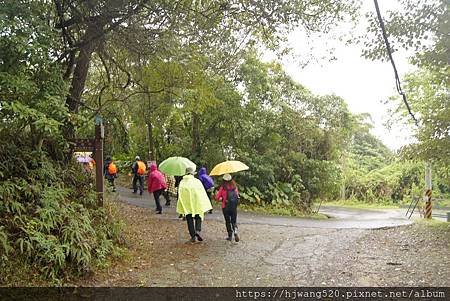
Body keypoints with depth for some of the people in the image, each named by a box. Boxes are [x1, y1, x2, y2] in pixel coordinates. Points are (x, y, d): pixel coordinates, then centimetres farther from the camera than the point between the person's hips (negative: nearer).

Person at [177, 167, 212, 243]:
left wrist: (181, 208, 6)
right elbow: (203, 193, -2)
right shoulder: (197, 181, -2)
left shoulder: (182, 182, 2)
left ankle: (193, 236, 8)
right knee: (198, 218, 14)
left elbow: (180, 195, 1)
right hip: (197, 204, -1)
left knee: (190, 220, 9)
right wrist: (205, 205, 5)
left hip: (187, 205, 1)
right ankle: (198, 231, -10)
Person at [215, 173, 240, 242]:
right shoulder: (234, 186, -2)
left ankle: (230, 236, 14)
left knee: (228, 221, 12)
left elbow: (217, 197, -8)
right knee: (234, 221, 13)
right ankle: (235, 232, -12)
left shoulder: (222, 188, -11)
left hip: (225, 207, -2)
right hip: (234, 207, 2)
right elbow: (237, 194, 7)